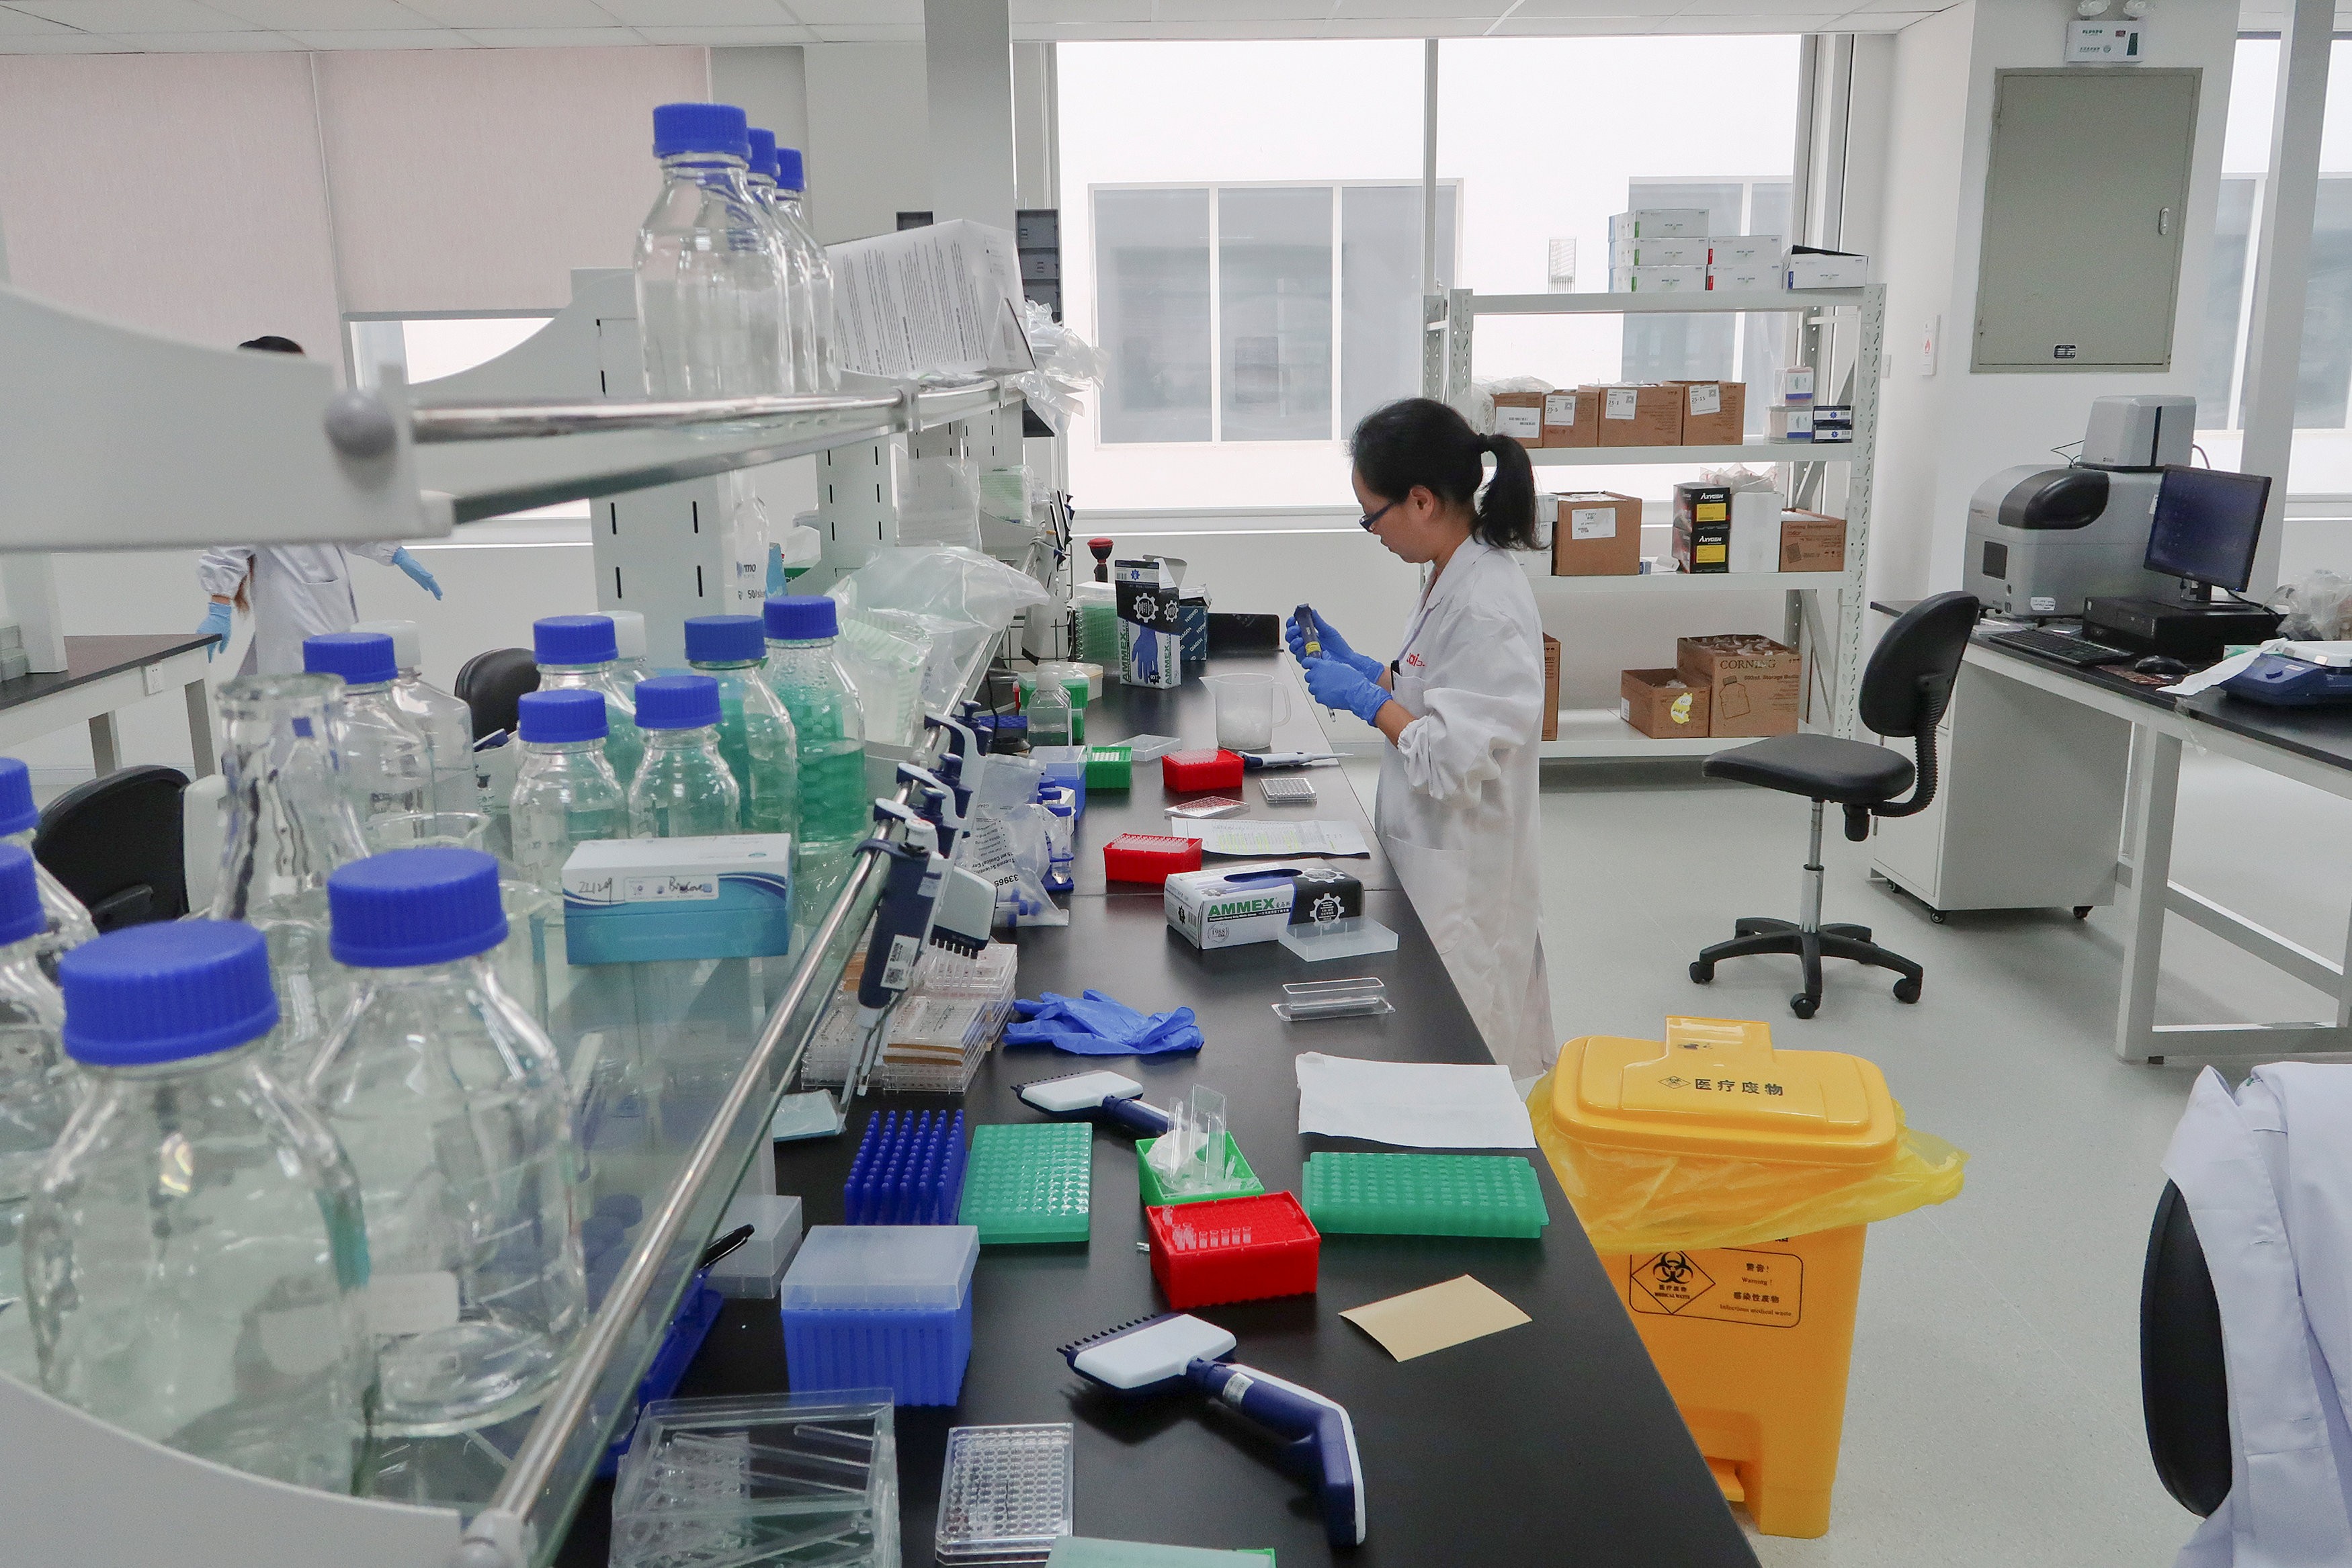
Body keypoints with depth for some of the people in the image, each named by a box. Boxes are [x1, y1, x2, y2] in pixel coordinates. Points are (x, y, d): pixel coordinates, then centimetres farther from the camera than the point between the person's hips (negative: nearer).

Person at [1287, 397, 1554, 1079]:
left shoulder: (1488, 607, -24)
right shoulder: (1452, 579, 7)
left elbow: (1453, 760, -25)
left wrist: (1363, 698, -15)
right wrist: (1349, 662, 9)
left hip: (1462, 875, -9)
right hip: (1433, 853, 9)